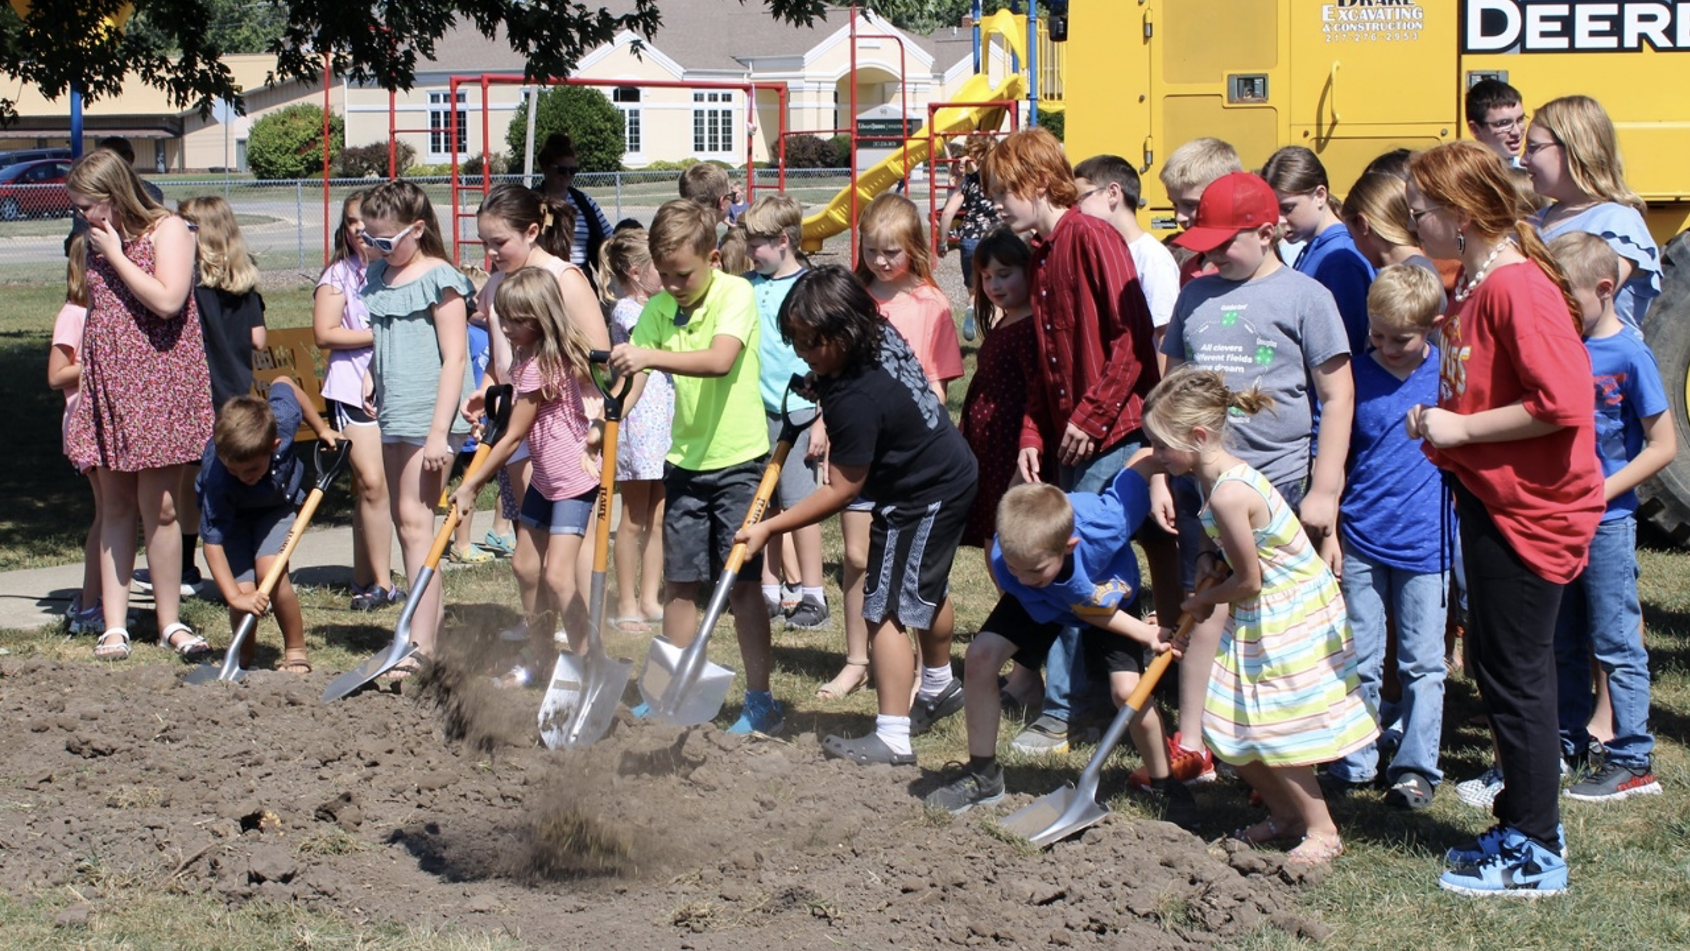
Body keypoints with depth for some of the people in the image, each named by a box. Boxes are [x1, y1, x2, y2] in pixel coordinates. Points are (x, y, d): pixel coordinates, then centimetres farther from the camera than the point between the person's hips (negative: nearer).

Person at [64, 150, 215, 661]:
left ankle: (170, 622, 7)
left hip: (159, 384, -5)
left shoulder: (168, 230, -5)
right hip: (106, 386, 5)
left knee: (159, 508, -4)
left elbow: (168, 300, -19)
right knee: (114, 507, 4)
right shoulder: (91, 243, 13)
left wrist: (115, 254, -13)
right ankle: (115, 625, 5)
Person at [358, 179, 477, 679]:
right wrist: (371, 373, 6)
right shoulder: (376, 277, 14)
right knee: (402, 519, 11)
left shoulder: (439, 279, -10)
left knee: (414, 519, -12)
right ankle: (430, 614, 21)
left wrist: (438, 432, -18)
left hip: (430, 414, -8)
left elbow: (454, 358, -14)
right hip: (393, 413, 9)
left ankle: (420, 646, -14)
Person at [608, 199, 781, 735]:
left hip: (738, 459, -5)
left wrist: (650, 357, -43)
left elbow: (720, 360, -30)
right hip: (684, 461, 5)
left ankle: (760, 701, 2)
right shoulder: (658, 310, 2)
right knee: (679, 581, 9)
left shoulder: (735, 294, -13)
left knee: (742, 582, -4)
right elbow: (633, 377, -5)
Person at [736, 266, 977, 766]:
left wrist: (769, 527, -22)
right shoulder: (880, 337, -8)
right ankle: (939, 687, 49)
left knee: (887, 609, -11)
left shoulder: (858, 399, -33)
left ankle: (892, 738, -13)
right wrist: (820, 404, 3)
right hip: (949, 475, 10)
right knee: (925, 589, 28)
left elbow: (839, 490, -26)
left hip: (921, 499, -10)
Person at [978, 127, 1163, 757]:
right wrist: (1031, 437, 8)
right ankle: (1066, 704, 16)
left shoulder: (1091, 238, -12)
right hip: (1069, 443, 9)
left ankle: (1061, 711, -1)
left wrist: (1092, 415, -16)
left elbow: (1134, 338, -18)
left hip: (1112, 437, -9)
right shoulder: (1040, 255, 16)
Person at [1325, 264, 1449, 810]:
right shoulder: (1355, 376, -1)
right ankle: (1354, 763, 18)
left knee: (1421, 663, 6)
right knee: (1359, 660, 8)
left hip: (1425, 544, -1)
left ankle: (1416, 767, 15)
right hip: (1361, 540, 1)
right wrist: (1327, 530, 0)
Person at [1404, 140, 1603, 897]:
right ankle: (1528, 826, 31)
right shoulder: (1473, 285, 10)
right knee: (1495, 666, 18)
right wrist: (1440, 419, 7)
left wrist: (1462, 428, -21)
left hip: (1528, 507, -10)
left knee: (1515, 675, -1)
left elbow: (1564, 402, -29)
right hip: (1489, 497, 10)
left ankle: (1535, 855, 9)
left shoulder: (1519, 288, -21)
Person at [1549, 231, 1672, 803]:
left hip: (1607, 521, -7)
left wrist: (1603, 491, -17)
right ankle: (1568, 744, 28)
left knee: (1615, 645, -1)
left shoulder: (1630, 358, -12)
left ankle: (1632, 762, 5)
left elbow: (1663, 446, -12)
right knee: (1563, 642, 16)